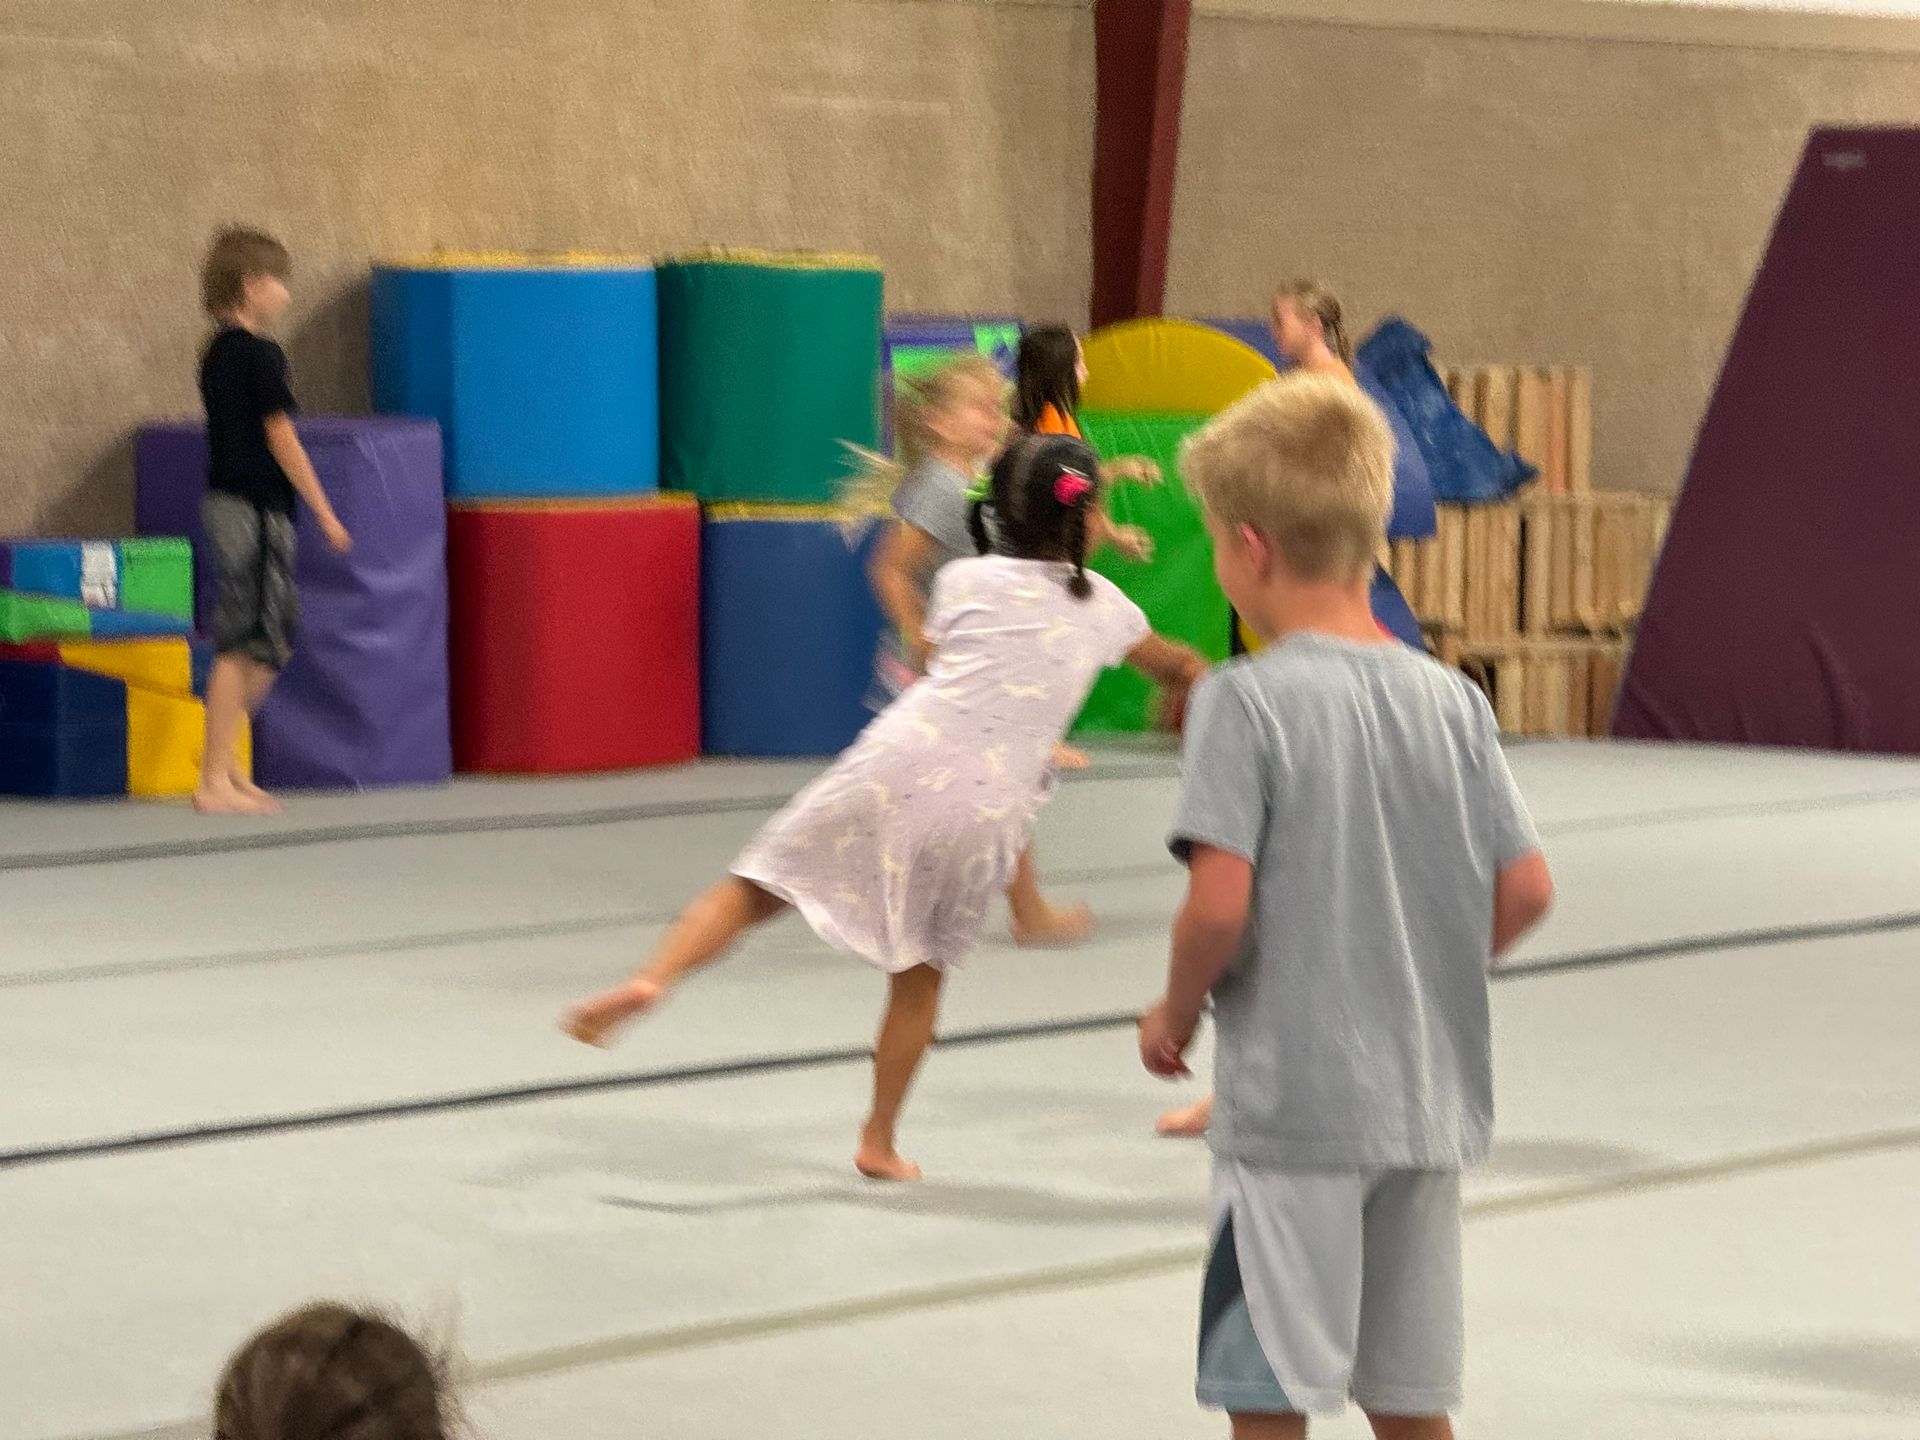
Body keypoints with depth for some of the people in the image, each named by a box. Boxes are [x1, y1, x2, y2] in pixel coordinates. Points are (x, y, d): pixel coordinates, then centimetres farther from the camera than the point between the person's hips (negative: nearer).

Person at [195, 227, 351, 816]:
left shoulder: (218, 351, 13)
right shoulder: (259, 354, -14)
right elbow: (281, 439, -15)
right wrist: (325, 513, -10)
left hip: (226, 500, 9)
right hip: (255, 509, -9)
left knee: (274, 638, 16)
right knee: (243, 645, -7)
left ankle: (225, 760, 20)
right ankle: (216, 782, -6)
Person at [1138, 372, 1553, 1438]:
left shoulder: (1244, 701, -13)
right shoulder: (1451, 701, 3)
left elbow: (1219, 903, -19)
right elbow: (1525, 890, 3)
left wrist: (1175, 1012, -1)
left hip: (1291, 1103, -5)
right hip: (1428, 1101, 6)